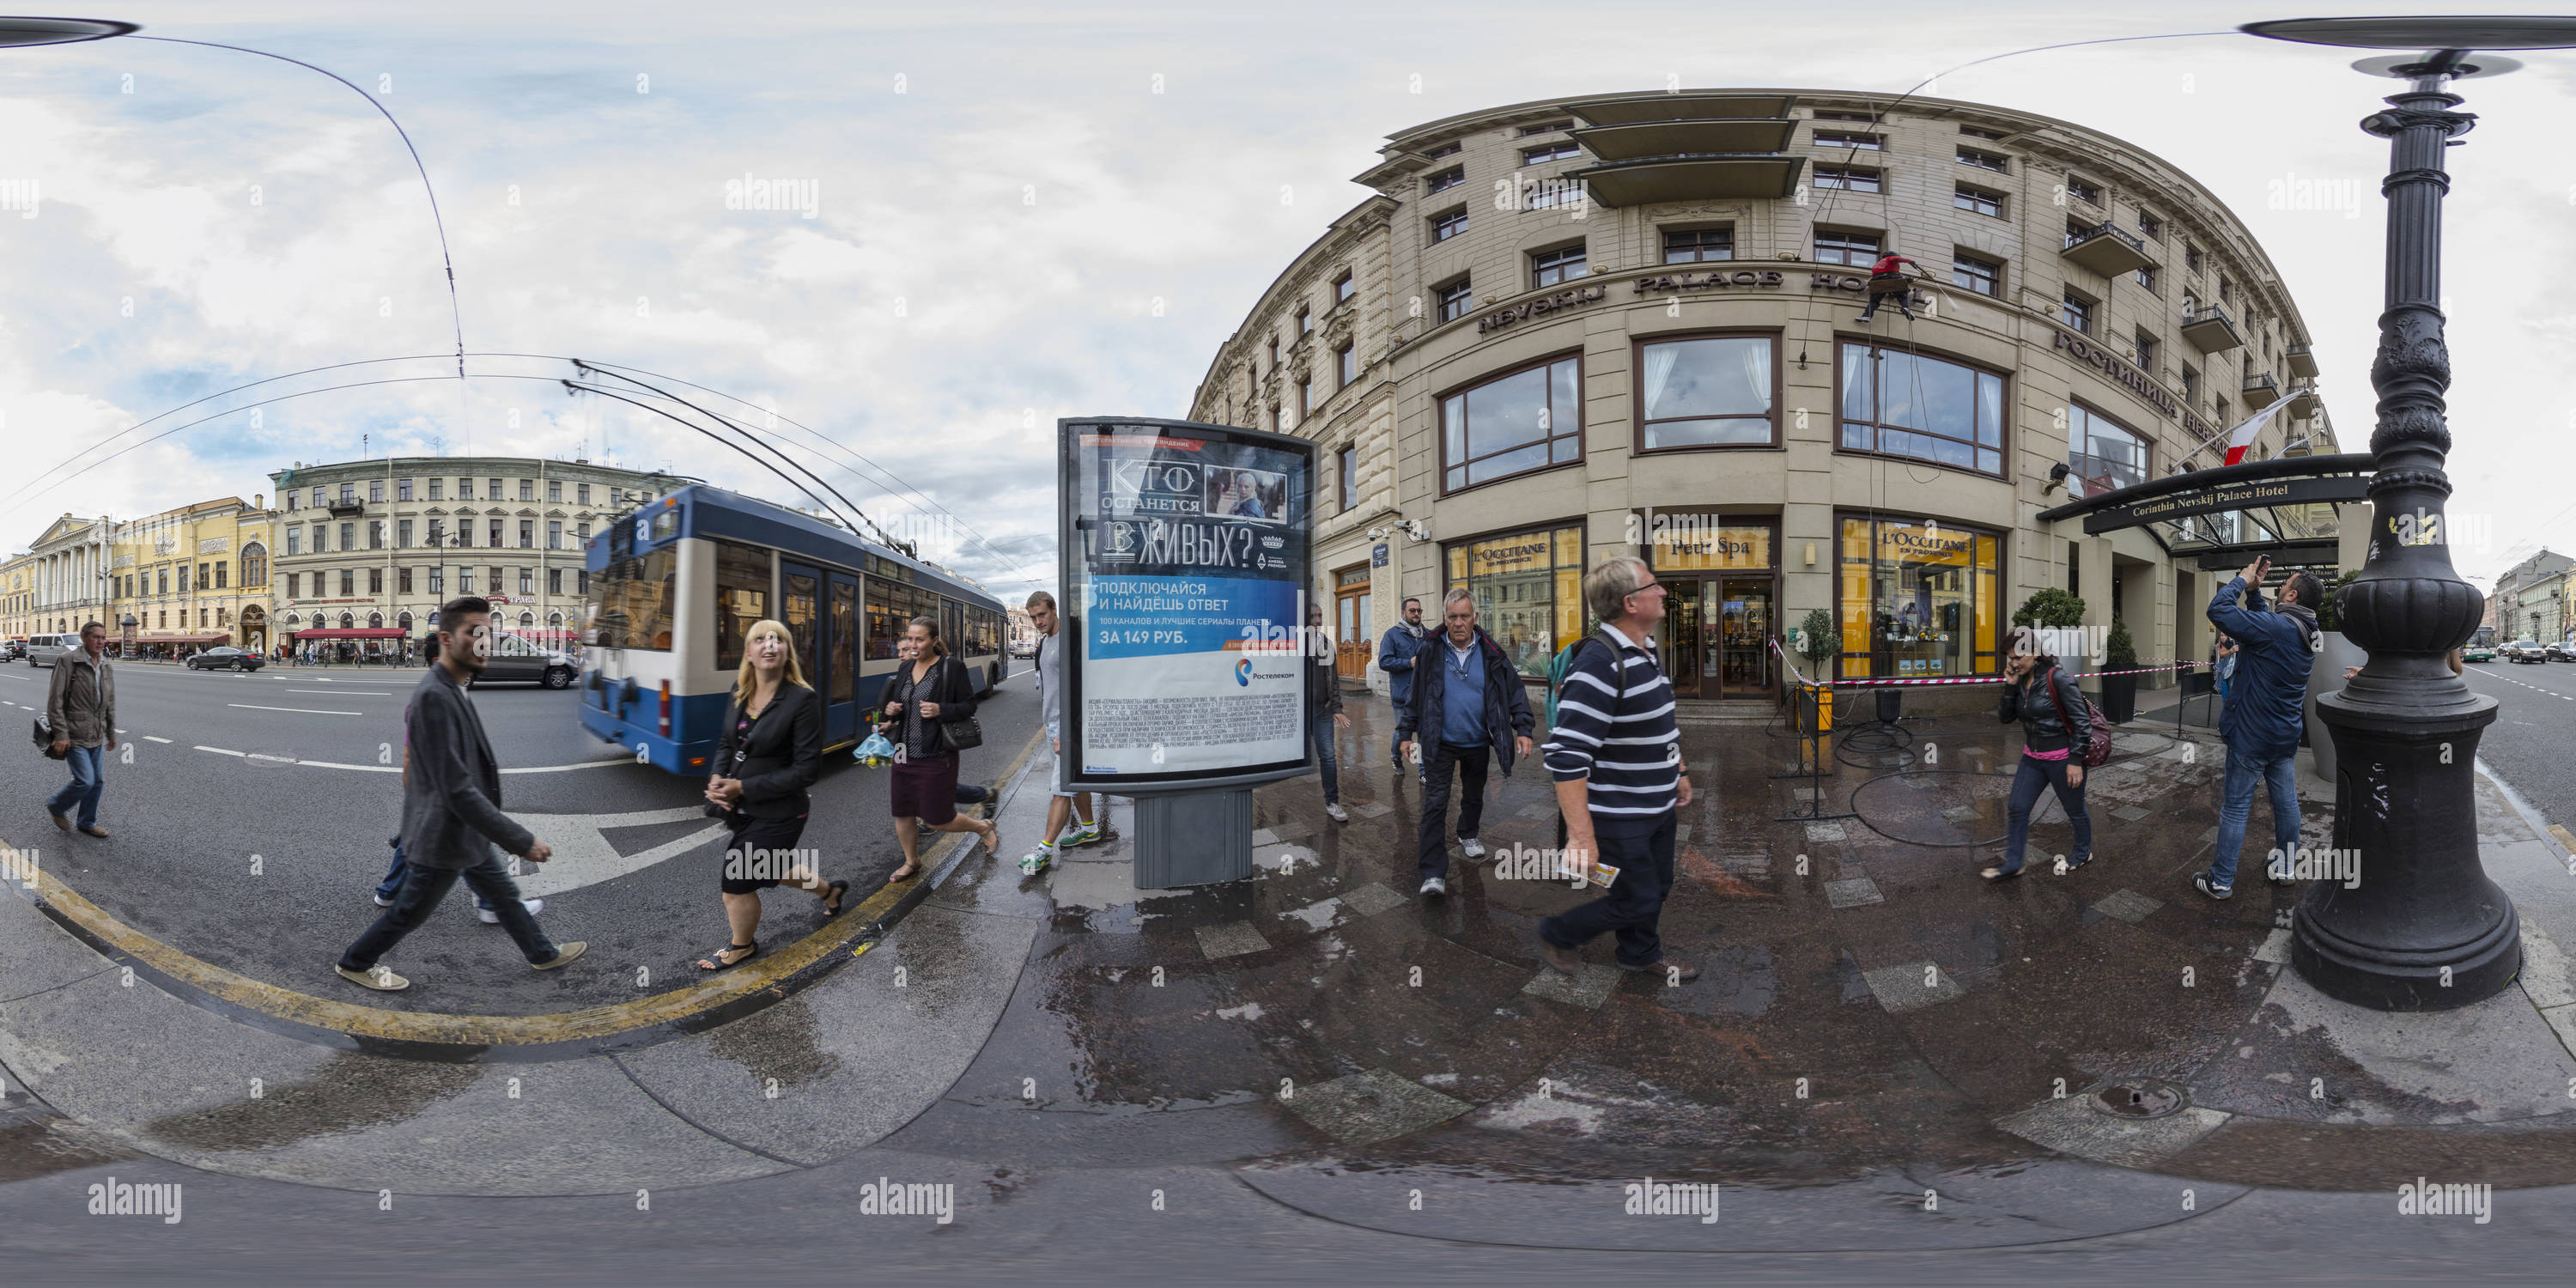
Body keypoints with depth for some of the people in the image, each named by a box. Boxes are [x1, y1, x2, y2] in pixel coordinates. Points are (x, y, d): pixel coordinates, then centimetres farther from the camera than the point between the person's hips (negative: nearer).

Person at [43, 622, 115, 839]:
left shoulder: (107, 667, 7)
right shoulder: (67, 662, -13)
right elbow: (55, 700, -14)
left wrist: (111, 733, 18)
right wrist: (60, 735, -18)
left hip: (97, 736, 7)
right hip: (74, 736, -7)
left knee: (98, 782, 10)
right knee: (85, 780, -9)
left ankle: (87, 823, 25)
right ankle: (56, 807, 18)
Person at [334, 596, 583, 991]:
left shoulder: (452, 691, 2)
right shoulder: (435, 696, -31)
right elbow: (458, 790, -33)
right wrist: (522, 842, -31)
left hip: (466, 831, 9)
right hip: (445, 837, -9)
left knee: (504, 893, 22)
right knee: (409, 912, 13)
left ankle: (543, 954, 38)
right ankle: (355, 963, 35)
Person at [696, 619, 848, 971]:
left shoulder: (803, 700, -21)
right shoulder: (741, 691, -1)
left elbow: (807, 768, -20)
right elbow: (728, 741, 13)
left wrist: (743, 787, -20)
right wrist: (718, 778, -8)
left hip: (777, 816, -7)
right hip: (741, 810, 7)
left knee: (736, 884, 4)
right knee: (771, 871, 24)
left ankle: (742, 946, 33)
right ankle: (830, 892, 52)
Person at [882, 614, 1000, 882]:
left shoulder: (951, 668, -9)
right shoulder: (905, 670, 9)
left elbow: (969, 706, -7)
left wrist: (941, 711, -23)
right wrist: (890, 711, -2)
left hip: (936, 757, -6)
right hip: (905, 755, 6)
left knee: (937, 819, -2)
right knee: (902, 814, 12)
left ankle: (984, 828, 24)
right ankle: (911, 862, 34)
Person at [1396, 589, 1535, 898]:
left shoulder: (1490, 652, -5)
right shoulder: (1430, 652, -7)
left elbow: (1515, 689, 1)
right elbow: (1414, 695, 2)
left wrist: (1523, 729, -5)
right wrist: (1406, 733, 2)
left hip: (1478, 743, 2)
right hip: (1440, 742, -2)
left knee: (1474, 795, 22)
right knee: (1435, 803, -11)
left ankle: (1468, 835, 51)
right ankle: (1433, 873, -12)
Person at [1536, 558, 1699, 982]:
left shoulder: (1644, 652, 5)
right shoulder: (1599, 665, -28)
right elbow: (1566, 756, -32)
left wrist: (1679, 772, 25)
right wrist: (1580, 836, -32)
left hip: (1658, 805, 9)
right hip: (1620, 817, -9)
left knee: (1657, 886, 21)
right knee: (1638, 901, 3)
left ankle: (1641, 953, 44)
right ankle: (1557, 935, 24)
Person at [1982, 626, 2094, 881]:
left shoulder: (2057, 678, -20)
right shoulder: (2020, 680, 1)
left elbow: (2081, 720, -18)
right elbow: (2006, 718, 3)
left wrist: (2076, 760, -19)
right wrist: (2010, 687, -11)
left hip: (2061, 758, -7)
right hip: (2032, 758, 7)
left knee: (2075, 811, 13)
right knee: (2017, 809, 7)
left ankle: (2083, 853, 37)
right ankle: (2012, 863, 16)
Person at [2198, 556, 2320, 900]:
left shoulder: (2275, 627, -23)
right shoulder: (2308, 633, 5)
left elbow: (2218, 610, -25)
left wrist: (2243, 580, -11)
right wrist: (2254, 590, 11)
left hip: (2252, 736, -8)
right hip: (2287, 736, 8)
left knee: (2235, 806, -1)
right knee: (2286, 801, 15)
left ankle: (2221, 881, 5)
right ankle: (2284, 868, 26)